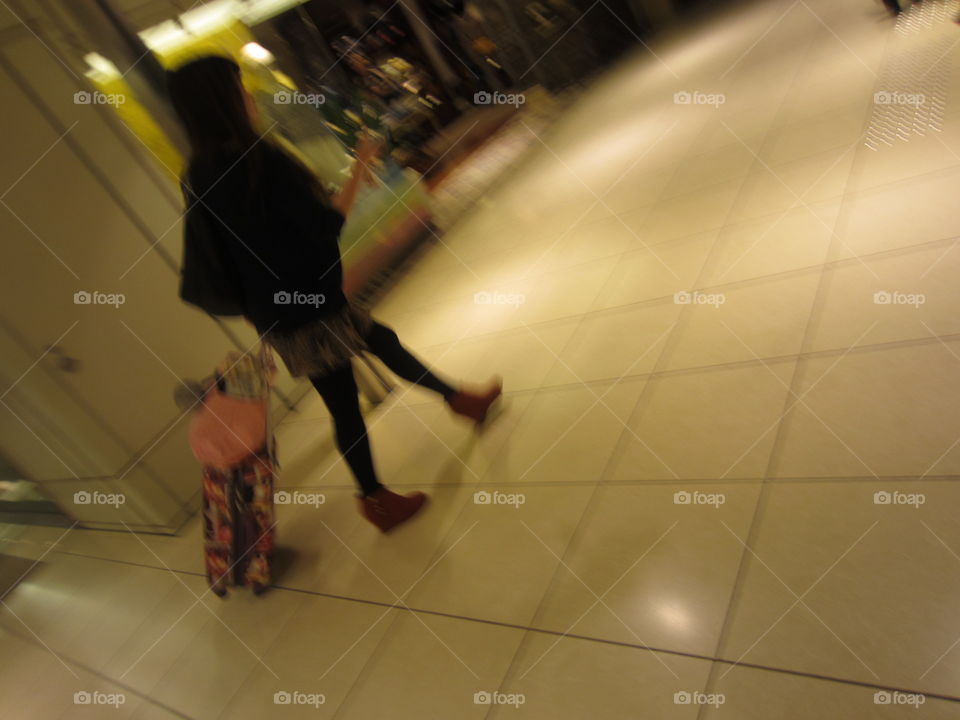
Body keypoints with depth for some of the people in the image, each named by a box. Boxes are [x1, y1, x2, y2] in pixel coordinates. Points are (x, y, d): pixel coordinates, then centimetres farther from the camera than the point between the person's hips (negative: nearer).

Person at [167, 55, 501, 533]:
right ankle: (376, 499, 28)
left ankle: (461, 399, 39)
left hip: (278, 311, 9)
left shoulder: (201, 175, 2)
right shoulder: (259, 159, -24)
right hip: (310, 310, -9)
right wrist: (360, 169, -9)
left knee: (383, 341, 22)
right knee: (344, 406, 8)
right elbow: (327, 224, -23)